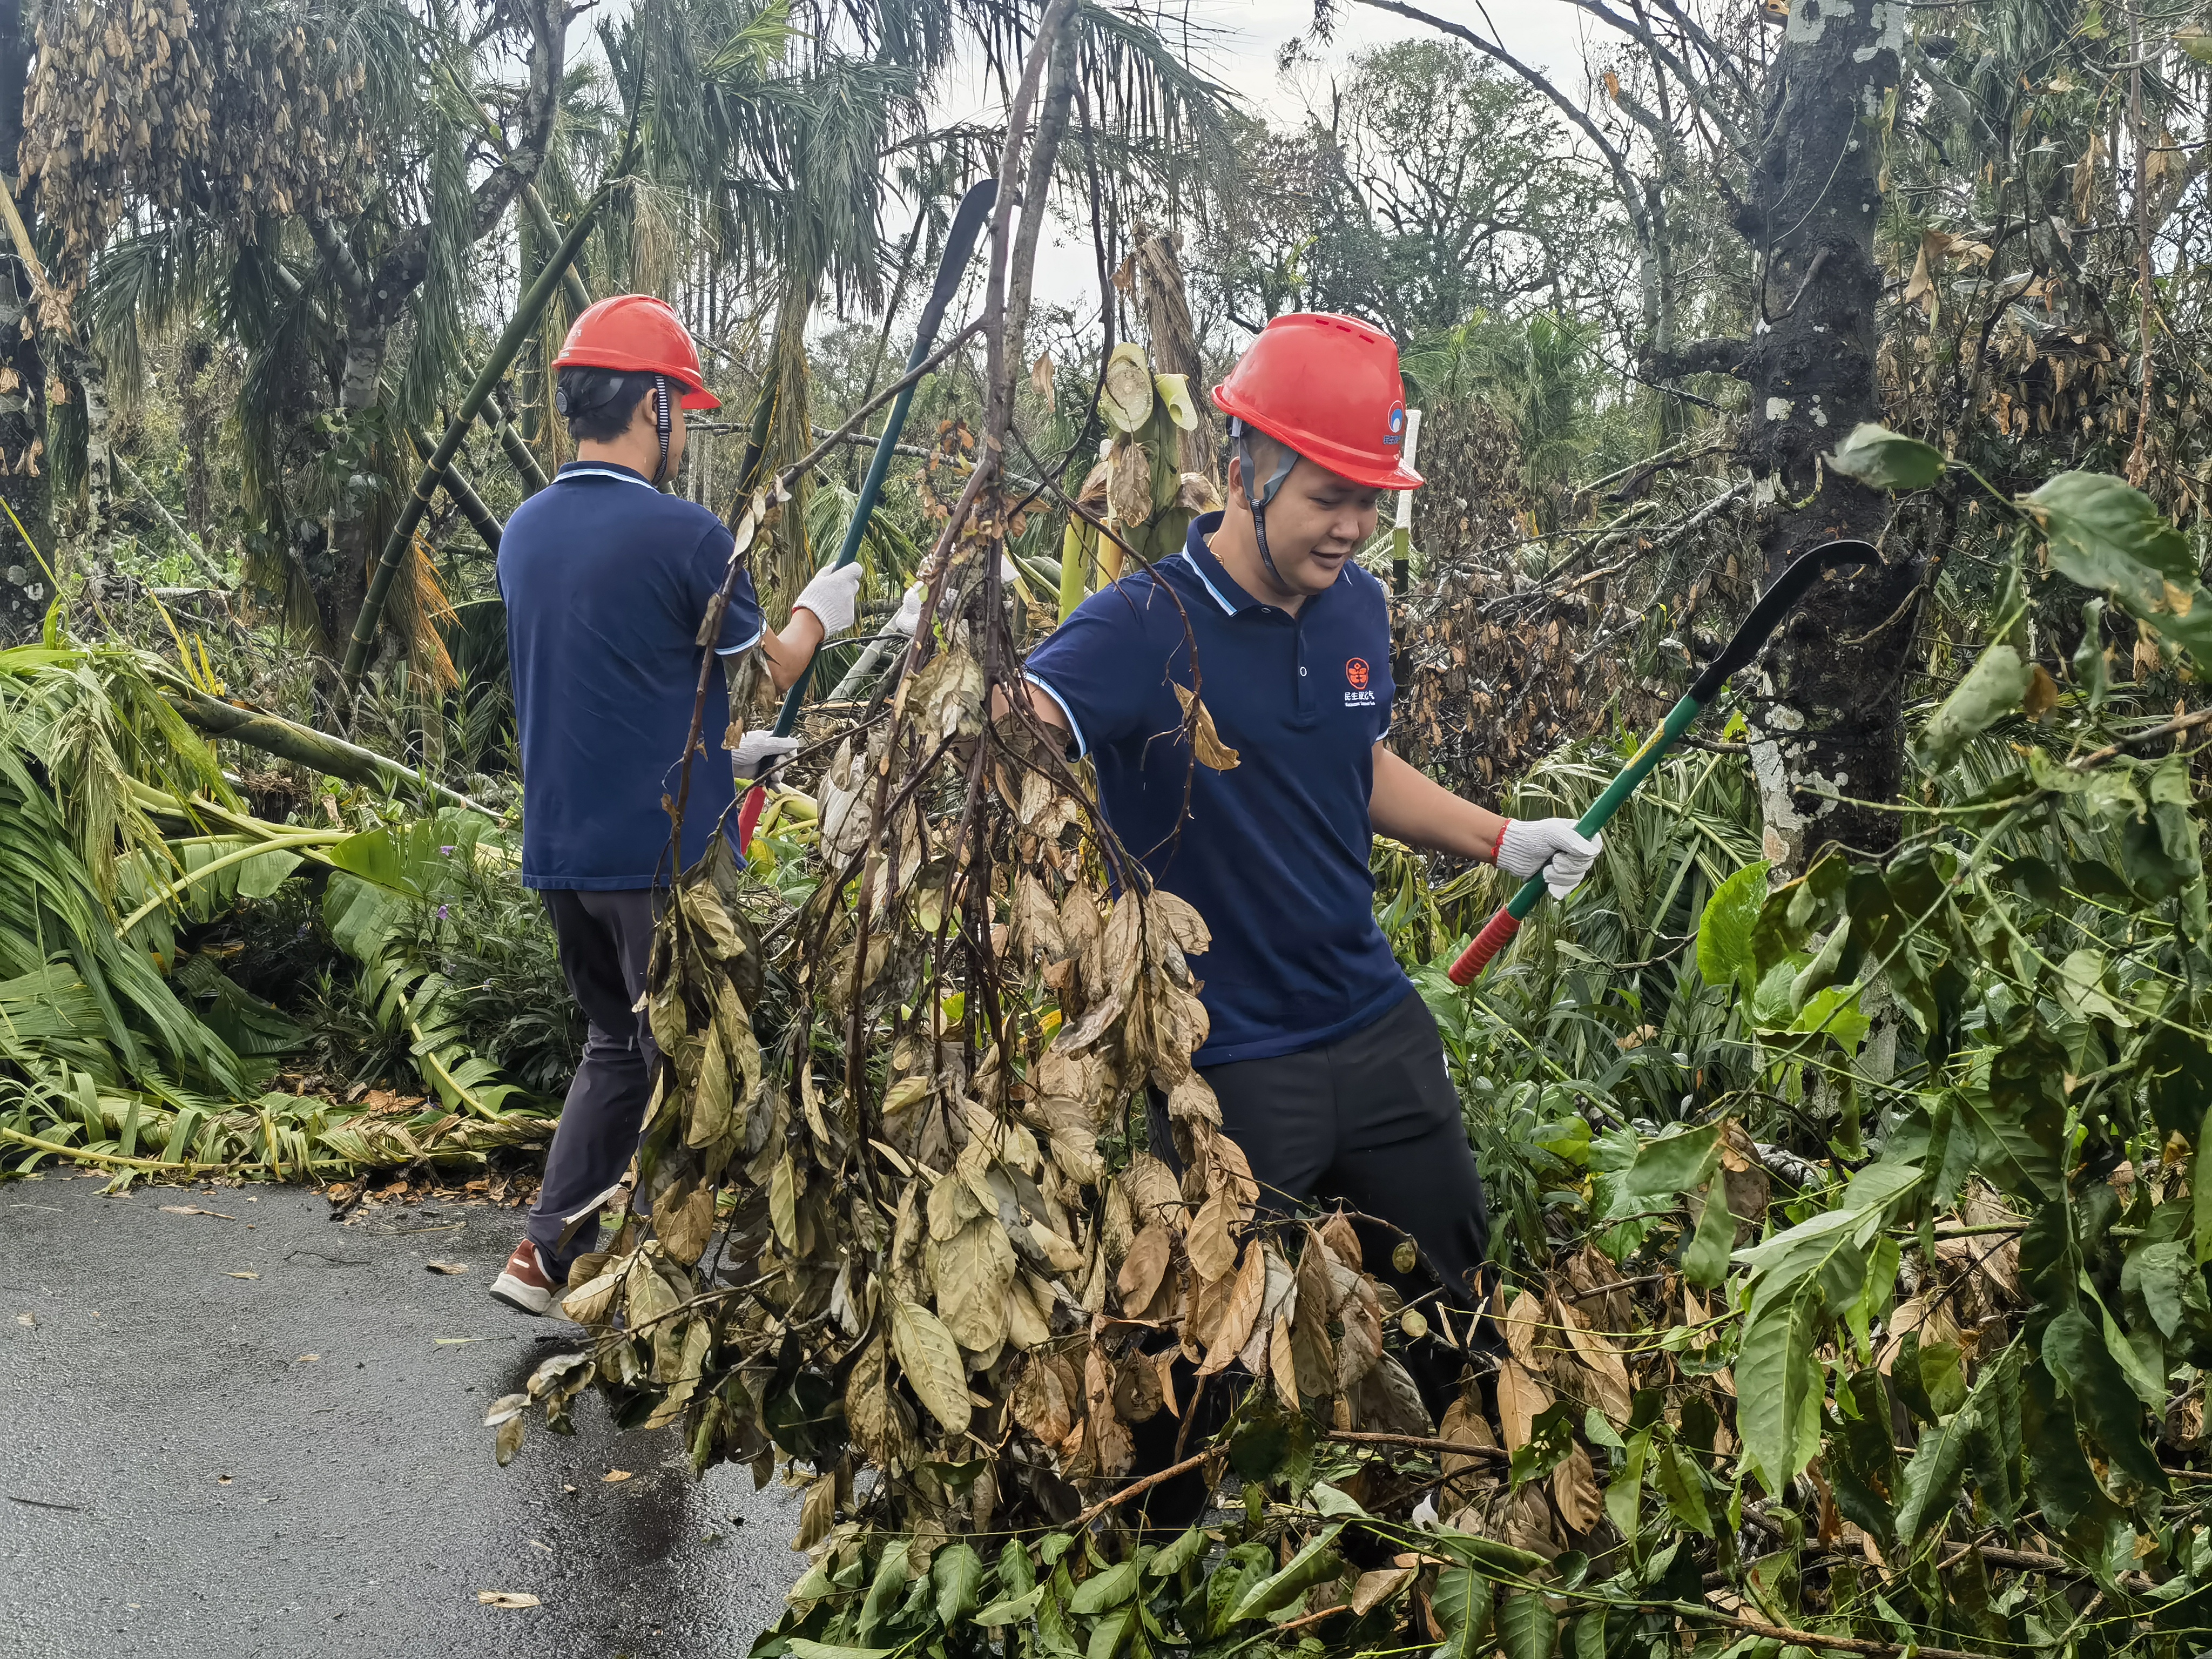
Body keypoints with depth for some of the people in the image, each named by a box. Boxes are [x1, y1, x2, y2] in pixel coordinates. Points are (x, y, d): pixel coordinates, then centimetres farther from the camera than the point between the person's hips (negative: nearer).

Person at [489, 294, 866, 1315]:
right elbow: (769, 668, -1)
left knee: (616, 1046, 22)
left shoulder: (525, 532, 7)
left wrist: (723, 749, 25)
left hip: (559, 848, 7)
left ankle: (547, 1253, 20)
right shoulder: (682, 534, -16)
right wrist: (818, 611, 20)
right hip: (664, 850, -7)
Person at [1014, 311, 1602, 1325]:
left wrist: (1502, 840, 16)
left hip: (1378, 1029, 6)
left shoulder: (1358, 606, 3)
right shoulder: (1146, 628, -19)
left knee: (1465, 1296, 20)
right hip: (1223, 1062, -6)